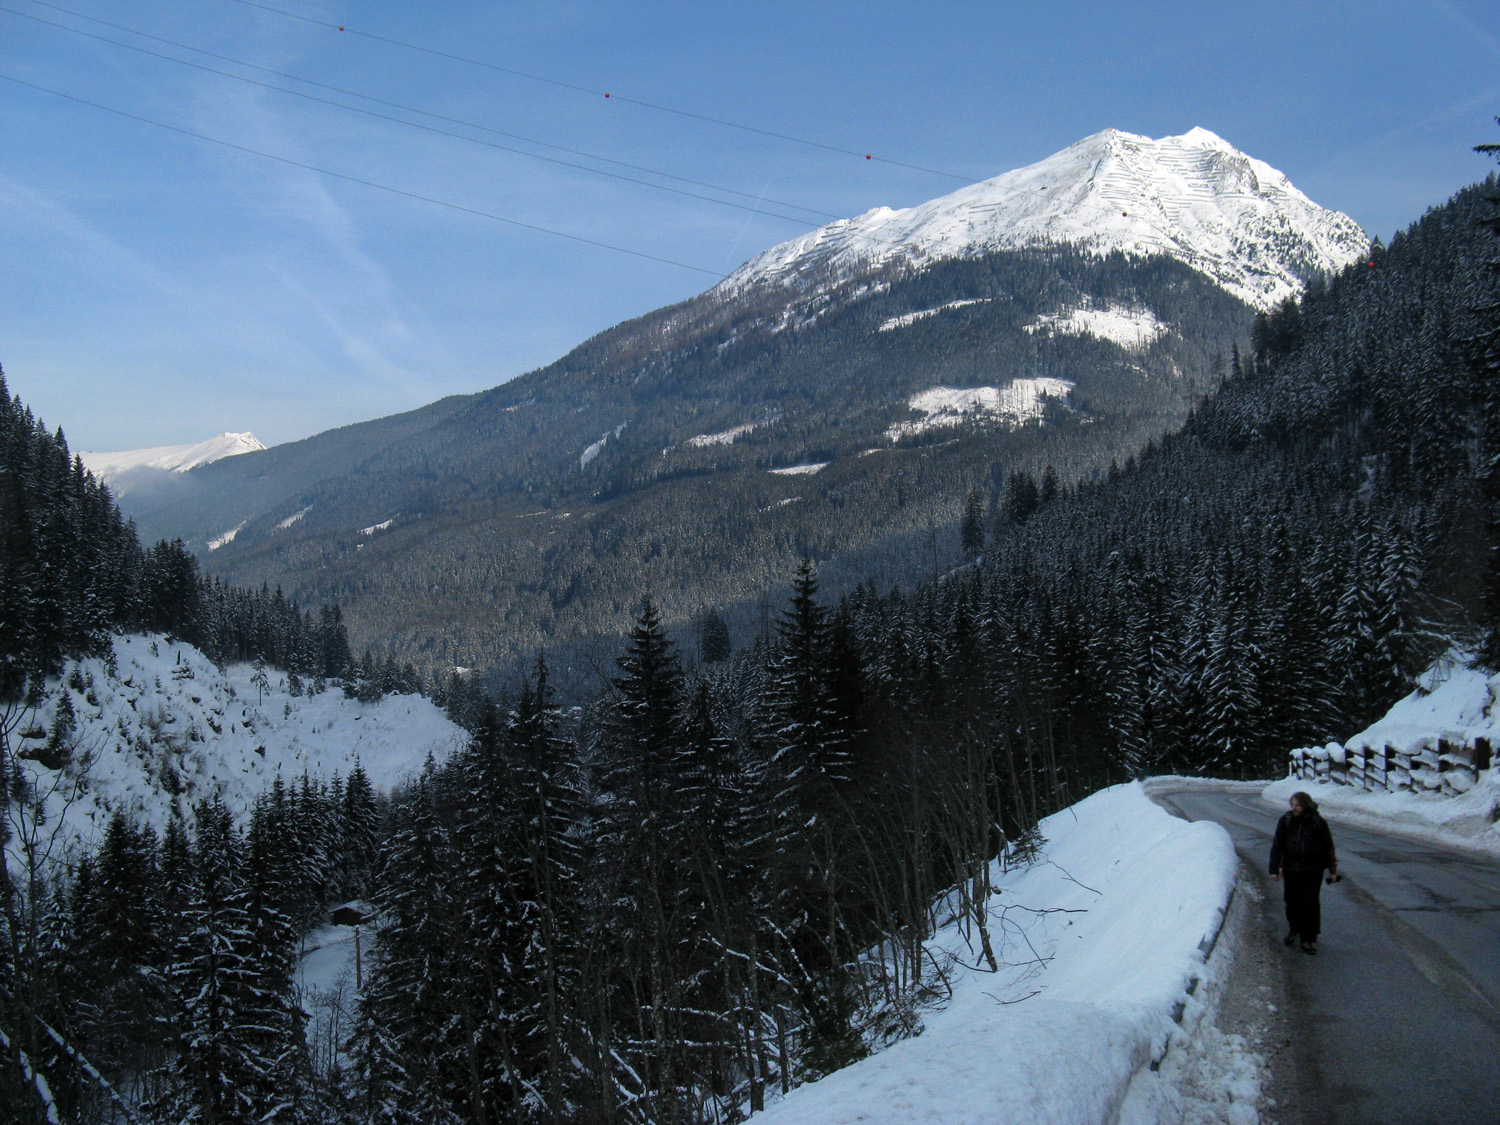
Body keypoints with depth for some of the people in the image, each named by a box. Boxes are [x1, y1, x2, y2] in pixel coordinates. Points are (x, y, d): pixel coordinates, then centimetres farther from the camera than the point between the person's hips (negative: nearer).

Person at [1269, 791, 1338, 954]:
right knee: (1292, 902, 12)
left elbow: (1329, 847, 6)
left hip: (1312, 870, -2)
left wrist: (1332, 870, 9)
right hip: (1291, 869, 2)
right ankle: (1294, 929, 36)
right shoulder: (1286, 820, -1)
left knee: (1310, 903, -5)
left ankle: (1309, 939, 1)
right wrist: (1274, 869, -2)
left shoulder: (1318, 823, -4)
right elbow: (1277, 846, 2)